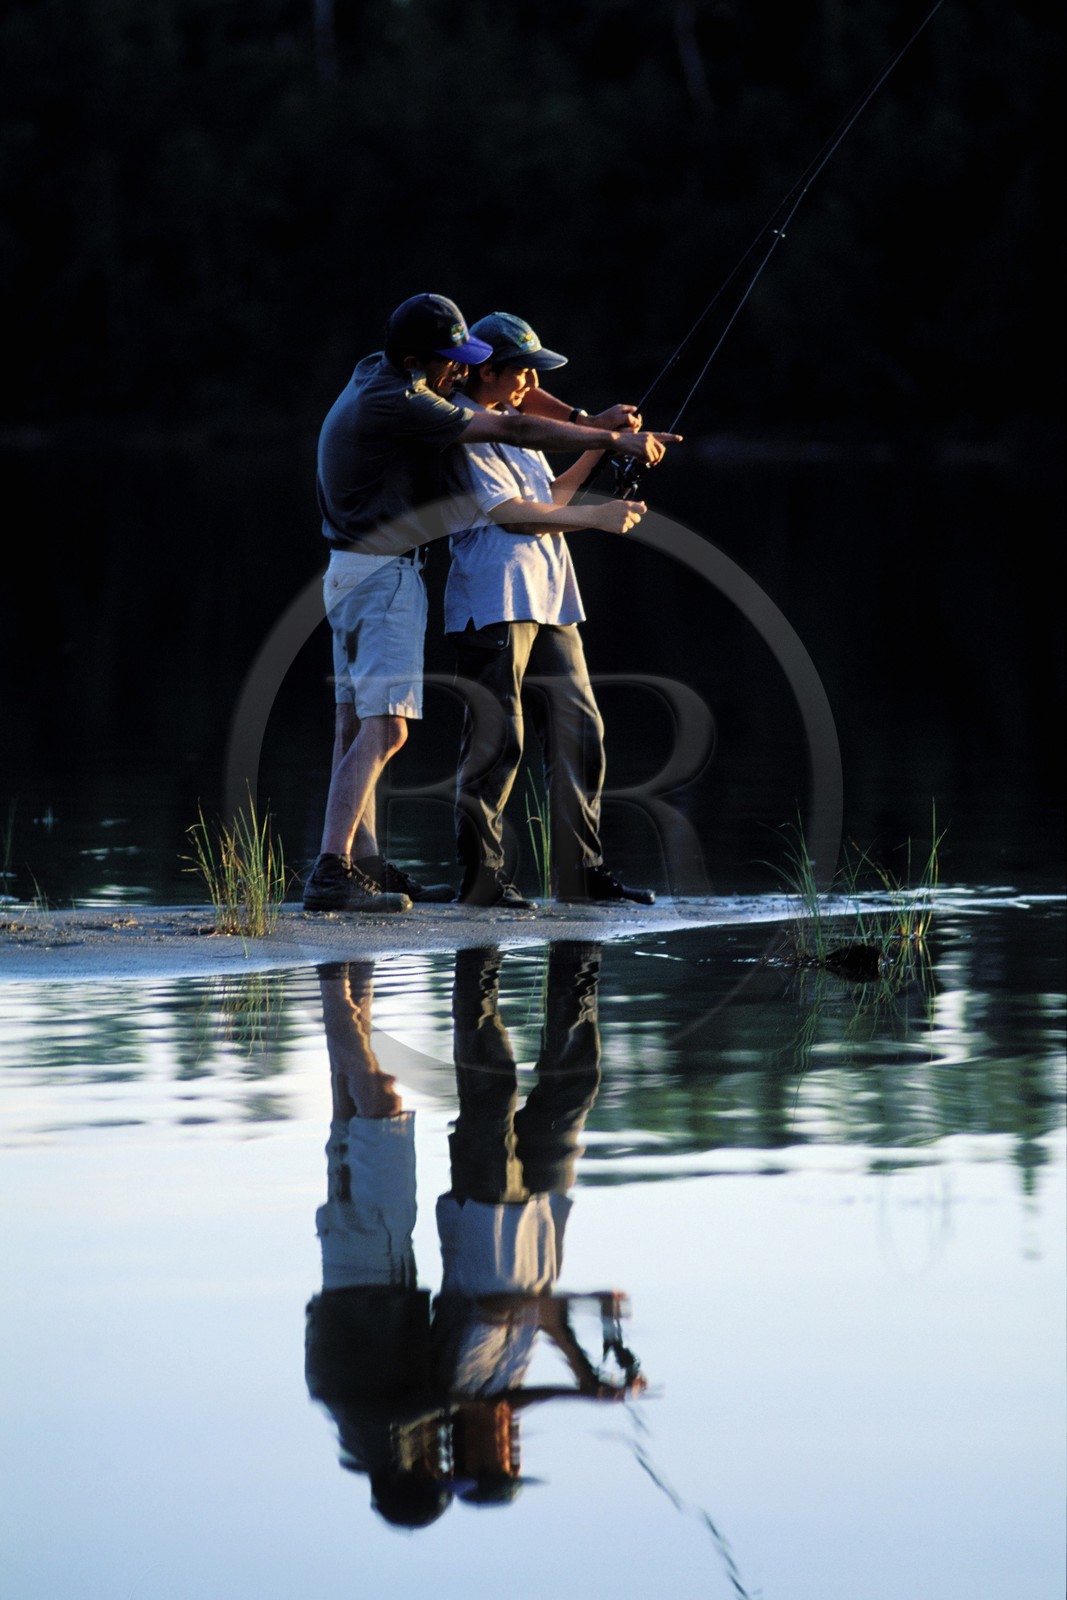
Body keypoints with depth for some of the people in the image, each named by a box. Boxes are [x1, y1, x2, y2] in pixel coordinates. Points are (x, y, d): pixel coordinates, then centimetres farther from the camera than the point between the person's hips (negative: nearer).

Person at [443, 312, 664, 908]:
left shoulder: (512, 425, 21)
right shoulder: (463, 430, -8)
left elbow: (549, 499, 24)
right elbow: (509, 512, -16)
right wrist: (595, 516, -18)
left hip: (549, 599, 9)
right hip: (494, 603, -9)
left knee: (579, 731, 6)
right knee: (496, 741, -8)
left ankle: (582, 871, 9)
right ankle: (481, 876, -3)